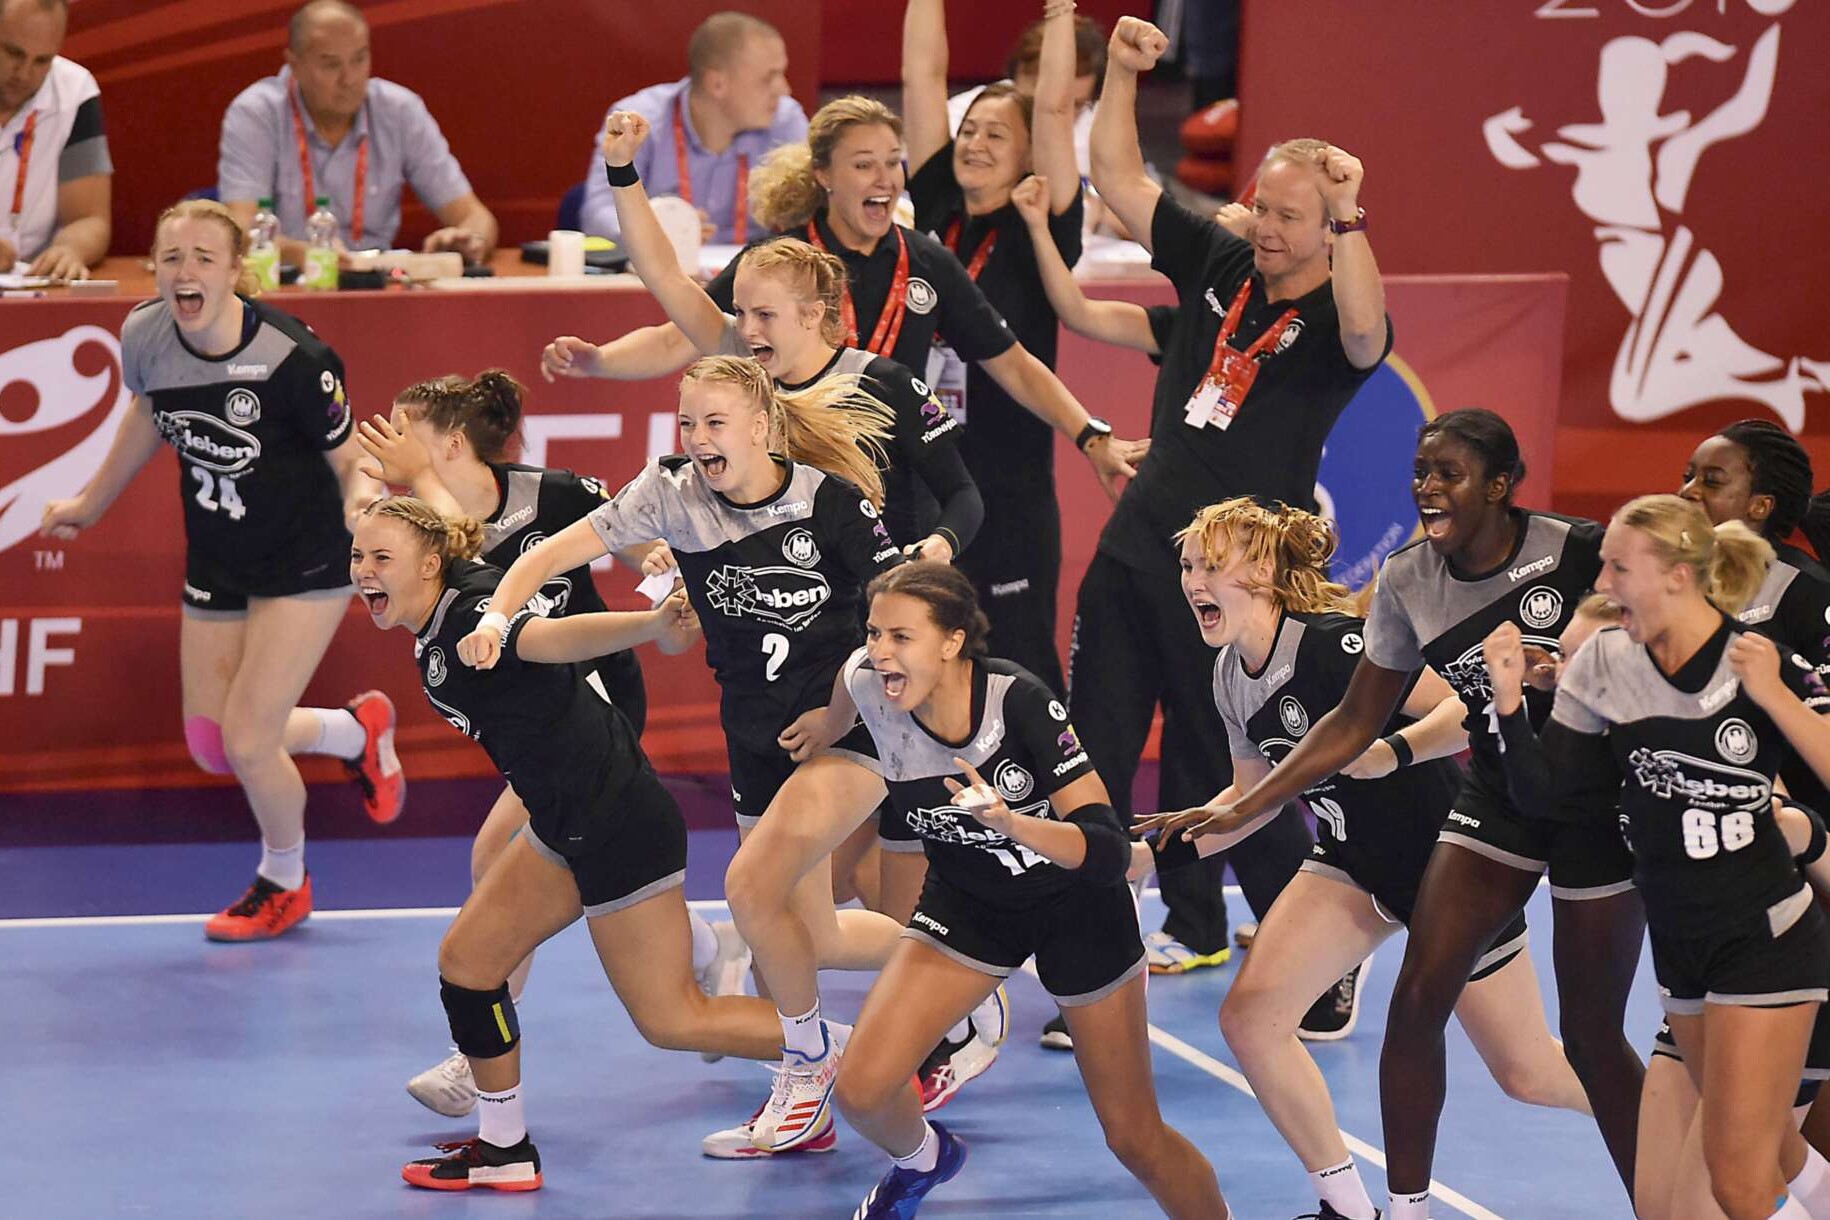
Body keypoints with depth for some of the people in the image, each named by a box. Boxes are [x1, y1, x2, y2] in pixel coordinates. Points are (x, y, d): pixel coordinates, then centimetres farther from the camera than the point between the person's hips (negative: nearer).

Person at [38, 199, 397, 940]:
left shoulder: (293, 358, -28)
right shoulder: (145, 337, -13)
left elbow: (349, 460, -12)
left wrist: (361, 494, -29)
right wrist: (90, 505, 21)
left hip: (305, 560, -6)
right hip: (215, 566, 6)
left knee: (248, 741, -9)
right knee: (211, 747, 9)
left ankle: (283, 884, 23)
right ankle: (358, 730, 39)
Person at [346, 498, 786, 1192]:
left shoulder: (468, 620, -23)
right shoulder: (434, 633, 4)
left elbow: (555, 637, -42)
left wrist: (650, 624, -58)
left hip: (618, 827, -10)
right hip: (569, 825, 10)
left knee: (672, 1019, -1)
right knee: (466, 959, 12)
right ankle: (503, 1151, 23)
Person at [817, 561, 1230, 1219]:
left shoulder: (1020, 702, -33)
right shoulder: (866, 684, -22)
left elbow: (1109, 852, -35)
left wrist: (1010, 822, -51)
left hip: (1075, 904, -3)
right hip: (969, 903, 3)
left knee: (1136, 1140, 0)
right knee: (862, 1091, -12)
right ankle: (921, 1160, 23)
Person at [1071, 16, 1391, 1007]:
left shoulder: (1332, 316, -9)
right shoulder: (1217, 266, 7)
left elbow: (1366, 336, -34)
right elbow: (1117, 180, 9)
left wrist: (1348, 221, -43)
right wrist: (1121, 74, -3)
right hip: (1136, 550, 6)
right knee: (1090, 757, 9)